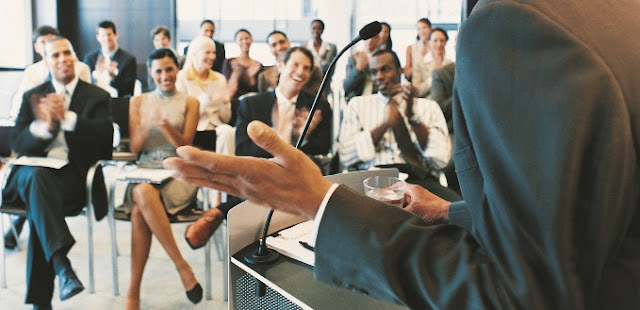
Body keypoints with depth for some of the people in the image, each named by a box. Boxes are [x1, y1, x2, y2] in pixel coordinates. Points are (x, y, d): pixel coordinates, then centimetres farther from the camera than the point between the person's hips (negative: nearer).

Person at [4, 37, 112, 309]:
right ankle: (62, 264, -48)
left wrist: (67, 117, -18)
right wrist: (45, 126, -15)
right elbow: (18, 144, 6)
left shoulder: (98, 97, 12)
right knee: (37, 176, -37)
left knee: (38, 209, -32)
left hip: (74, 175, -1)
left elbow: (103, 138, -6)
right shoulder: (32, 97, 18)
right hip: (34, 172, 1)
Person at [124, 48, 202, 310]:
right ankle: (181, 265, -29)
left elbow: (186, 146, 1)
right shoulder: (138, 102, 16)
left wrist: (167, 127, -19)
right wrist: (147, 126, -13)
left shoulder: (189, 102, 9)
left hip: (179, 172, -2)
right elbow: (134, 148, 8)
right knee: (142, 193, -36)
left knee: (140, 212, -32)